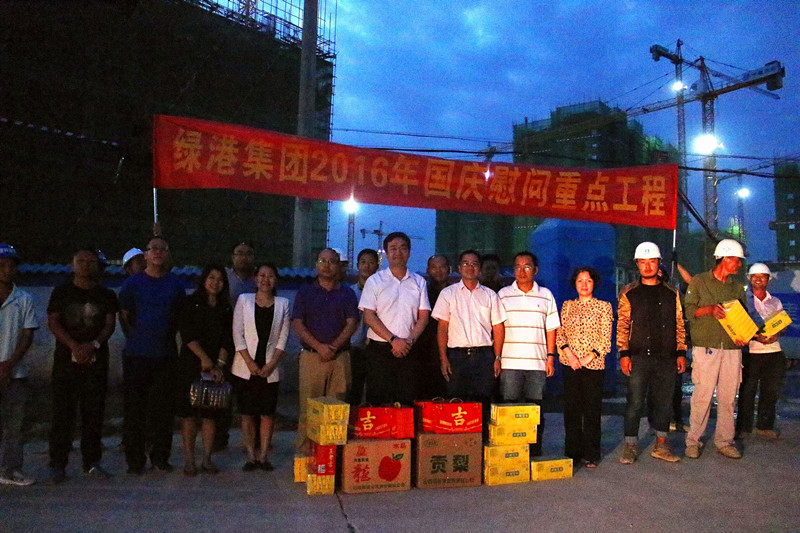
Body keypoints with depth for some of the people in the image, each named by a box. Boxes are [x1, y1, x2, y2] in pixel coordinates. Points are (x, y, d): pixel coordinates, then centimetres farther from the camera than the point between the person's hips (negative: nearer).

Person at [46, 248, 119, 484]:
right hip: (66, 358, -1)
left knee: (94, 412, 3)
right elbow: (53, 322, -1)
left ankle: (92, 462, 12)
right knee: (62, 413, -1)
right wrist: (74, 346, -14)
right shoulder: (61, 292, 8)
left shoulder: (106, 295, 11)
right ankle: (58, 465, 7)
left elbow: (110, 324, 3)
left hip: (97, 359, 1)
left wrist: (94, 344, -16)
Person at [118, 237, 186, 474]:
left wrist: (166, 338, 9)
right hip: (137, 356, -2)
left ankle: (160, 457, 20)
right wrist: (137, 339, 3)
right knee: (135, 408, 3)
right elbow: (123, 316, 7)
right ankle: (135, 459, 15)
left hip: (165, 354, 2)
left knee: (163, 408, 7)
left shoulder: (176, 284, 7)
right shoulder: (133, 283, 2)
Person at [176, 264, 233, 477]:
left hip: (215, 367, 3)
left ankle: (207, 459, 12)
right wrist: (204, 358, -13)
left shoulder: (225, 309, 11)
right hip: (190, 365, -2)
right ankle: (189, 460, 8)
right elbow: (187, 334, -7)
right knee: (189, 413, -1)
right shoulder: (191, 303, 2)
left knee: (210, 413, 4)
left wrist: (219, 364, -7)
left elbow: (227, 339, 5)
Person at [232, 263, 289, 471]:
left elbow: (283, 338, 3)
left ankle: (263, 455, 11)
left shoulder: (283, 304, 6)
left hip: (270, 368, 0)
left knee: (268, 413, 1)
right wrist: (250, 362, -9)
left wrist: (271, 364, -7)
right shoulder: (244, 300, 4)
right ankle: (251, 455, 12)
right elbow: (237, 334, -1)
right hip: (245, 366, 0)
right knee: (247, 412, 2)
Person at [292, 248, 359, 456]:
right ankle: (303, 451, 5)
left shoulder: (347, 293, 13)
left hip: (340, 357, 1)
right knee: (308, 406, -2)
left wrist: (333, 346, -11)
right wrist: (319, 346, -12)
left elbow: (352, 324, 4)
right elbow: (297, 324, 1)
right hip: (311, 355, -1)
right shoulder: (305, 292, 10)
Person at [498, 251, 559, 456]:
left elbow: (551, 328, 11)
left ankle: (535, 452, 13)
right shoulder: (504, 295, 7)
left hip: (537, 363, 1)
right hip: (509, 362, -1)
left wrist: (550, 357, 4)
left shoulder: (546, 295, 10)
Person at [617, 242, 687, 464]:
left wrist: (681, 353, 6)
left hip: (666, 357, 3)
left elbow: (679, 325, 13)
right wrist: (624, 354, -7)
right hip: (639, 356, -2)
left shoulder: (671, 293, 12)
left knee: (664, 402, 9)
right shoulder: (629, 293, 5)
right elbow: (622, 325, 1)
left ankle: (661, 445, 21)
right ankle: (630, 446, 7)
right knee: (635, 402, -2)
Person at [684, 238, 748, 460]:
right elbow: (688, 309, -1)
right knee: (702, 395, -5)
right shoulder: (699, 281, 3)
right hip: (706, 348, -4)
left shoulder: (737, 286, 15)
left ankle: (724, 441, 16)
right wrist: (710, 309, -18)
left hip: (732, 348, 4)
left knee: (728, 397, 5)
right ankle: (693, 440, 6)